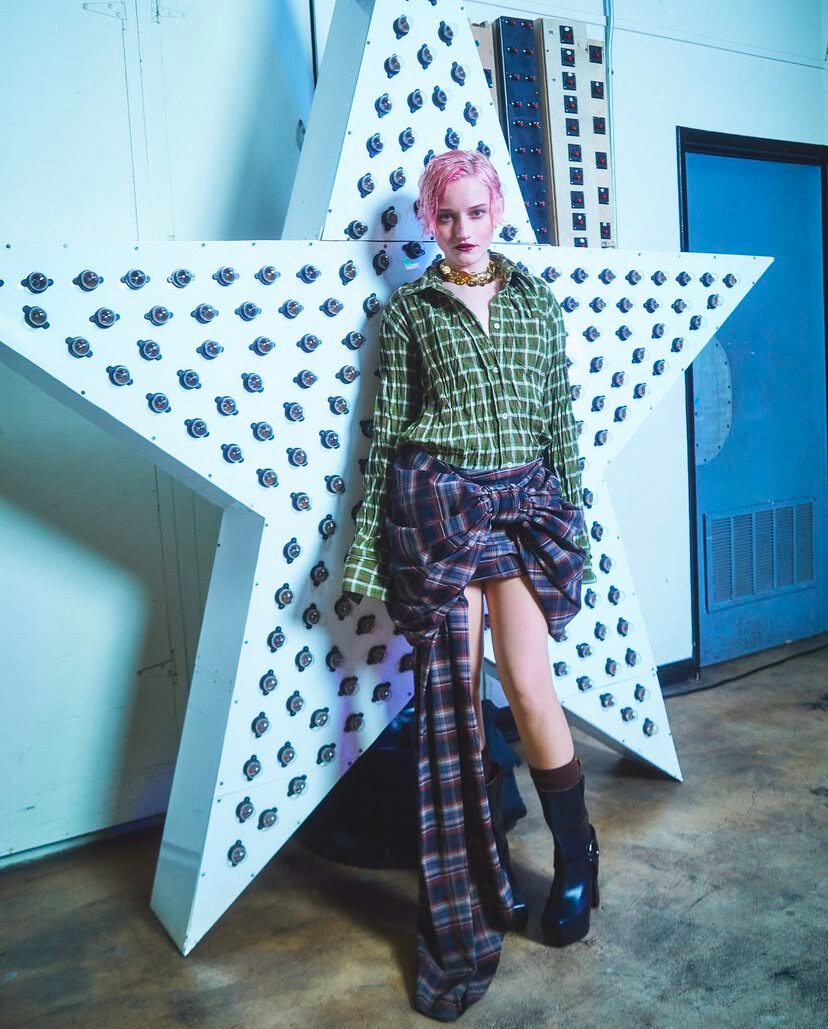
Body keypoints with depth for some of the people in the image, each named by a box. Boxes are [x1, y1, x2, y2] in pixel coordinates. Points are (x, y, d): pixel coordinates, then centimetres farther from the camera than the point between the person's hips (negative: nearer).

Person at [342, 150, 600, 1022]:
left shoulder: (536, 300, 13)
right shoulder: (408, 309, 7)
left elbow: (560, 416, 13)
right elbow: (386, 427, 4)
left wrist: (572, 517, 9)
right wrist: (369, 546, 1)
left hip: (524, 502, 1)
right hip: (435, 507, -1)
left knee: (529, 685, -7)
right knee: (450, 695, 1)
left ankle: (575, 857, 20)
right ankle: (466, 913, 17)